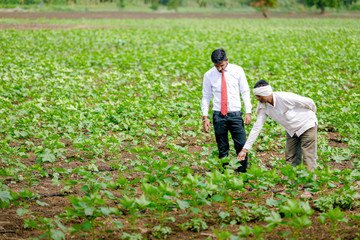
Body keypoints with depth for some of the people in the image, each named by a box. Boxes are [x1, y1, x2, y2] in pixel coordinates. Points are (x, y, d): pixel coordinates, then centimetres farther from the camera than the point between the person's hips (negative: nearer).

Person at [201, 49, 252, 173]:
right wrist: (205, 117, 1)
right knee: (222, 149, 4)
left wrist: (248, 112, -2)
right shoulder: (209, 75, 1)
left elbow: (245, 92, 4)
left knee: (241, 146, -5)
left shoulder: (237, 70, 1)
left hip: (235, 113, 0)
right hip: (218, 116, 0)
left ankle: (243, 172, 5)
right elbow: (206, 96, 7)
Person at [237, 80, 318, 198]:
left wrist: (312, 114, 5)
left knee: (308, 157, -7)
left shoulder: (285, 98, -31)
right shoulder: (264, 107, -10)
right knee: (290, 158, 7)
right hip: (292, 130, 7)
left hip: (307, 125, -7)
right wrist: (245, 149, -12)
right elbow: (256, 127, -8)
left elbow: (309, 102, -19)